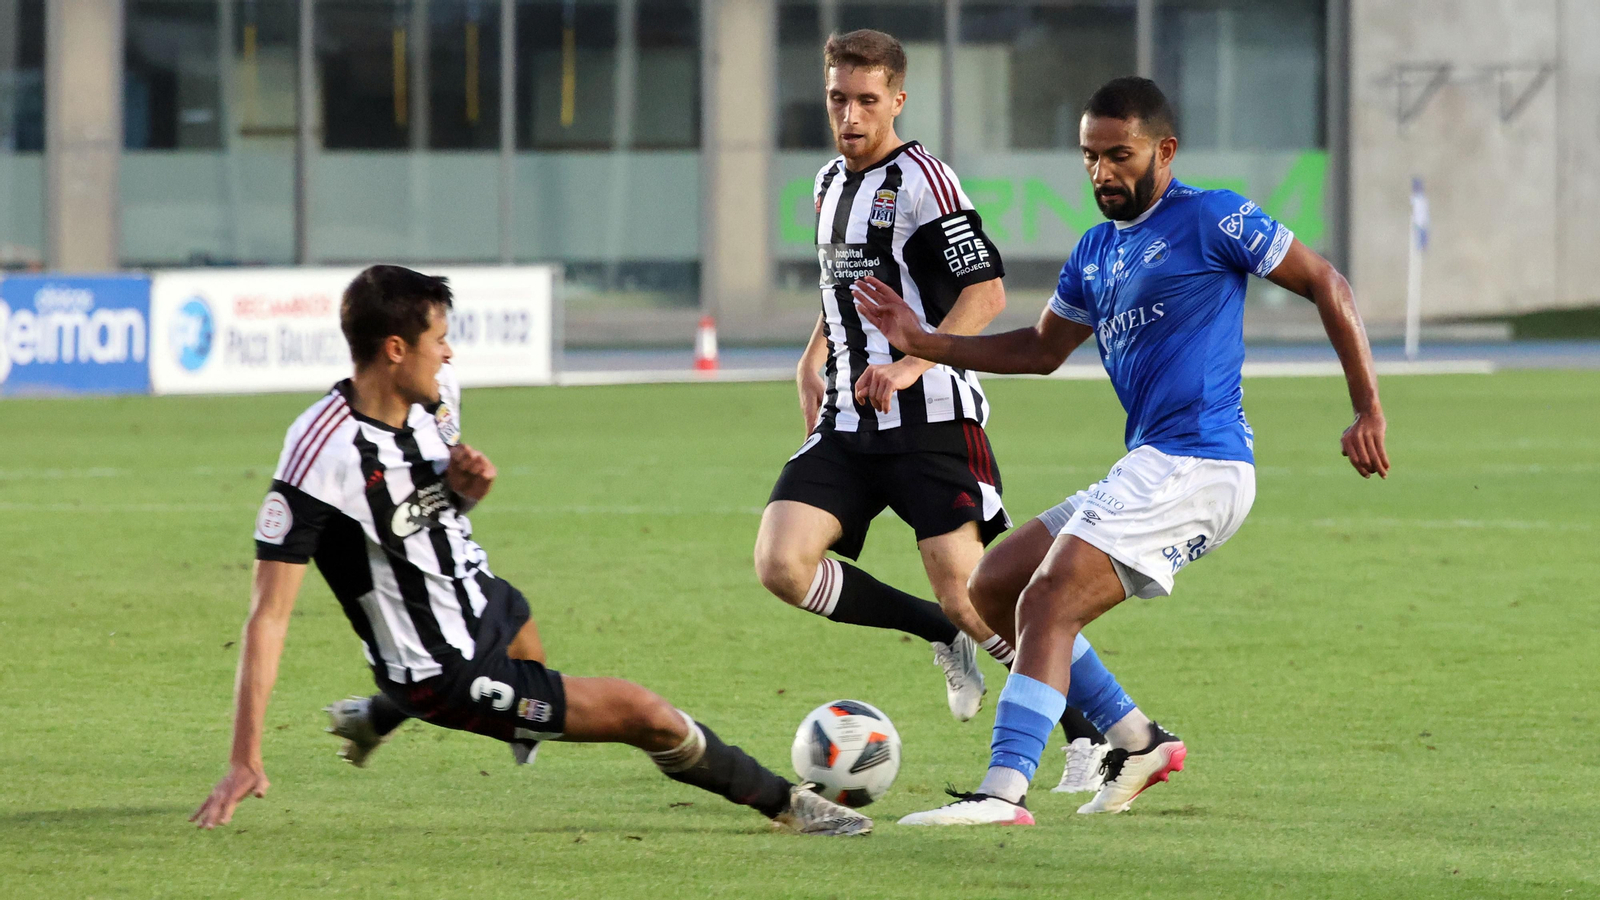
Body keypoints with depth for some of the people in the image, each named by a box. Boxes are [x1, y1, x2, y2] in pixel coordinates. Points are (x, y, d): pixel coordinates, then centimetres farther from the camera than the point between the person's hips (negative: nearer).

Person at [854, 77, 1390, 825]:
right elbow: (1042, 349, 30)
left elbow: (1325, 284, -5)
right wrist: (923, 343, 19)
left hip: (1196, 466, -10)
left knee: (1047, 603, -21)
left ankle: (1005, 791, -27)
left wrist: (1368, 412, -10)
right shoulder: (1096, 252, 18)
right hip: (1148, 470, 10)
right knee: (993, 588, 12)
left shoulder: (1210, 219, -6)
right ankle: (1135, 743, 15)